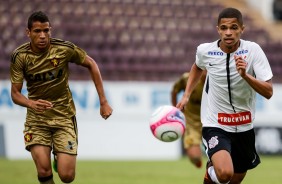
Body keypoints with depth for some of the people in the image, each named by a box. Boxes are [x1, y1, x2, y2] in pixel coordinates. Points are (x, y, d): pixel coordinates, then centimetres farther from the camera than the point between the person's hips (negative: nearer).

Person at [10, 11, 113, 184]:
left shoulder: (65, 49, -13)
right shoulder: (19, 57, -11)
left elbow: (91, 65, 2)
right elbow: (15, 93, -8)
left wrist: (104, 102, 0)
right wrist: (31, 104, -31)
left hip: (64, 116, 0)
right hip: (36, 118, 0)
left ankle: (60, 158, 29)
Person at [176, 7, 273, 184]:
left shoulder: (253, 50, -14)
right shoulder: (205, 51, -10)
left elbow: (268, 92, -19)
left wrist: (245, 75, -33)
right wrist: (186, 96, 9)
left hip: (244, 126, 2)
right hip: (214, 125, -2)